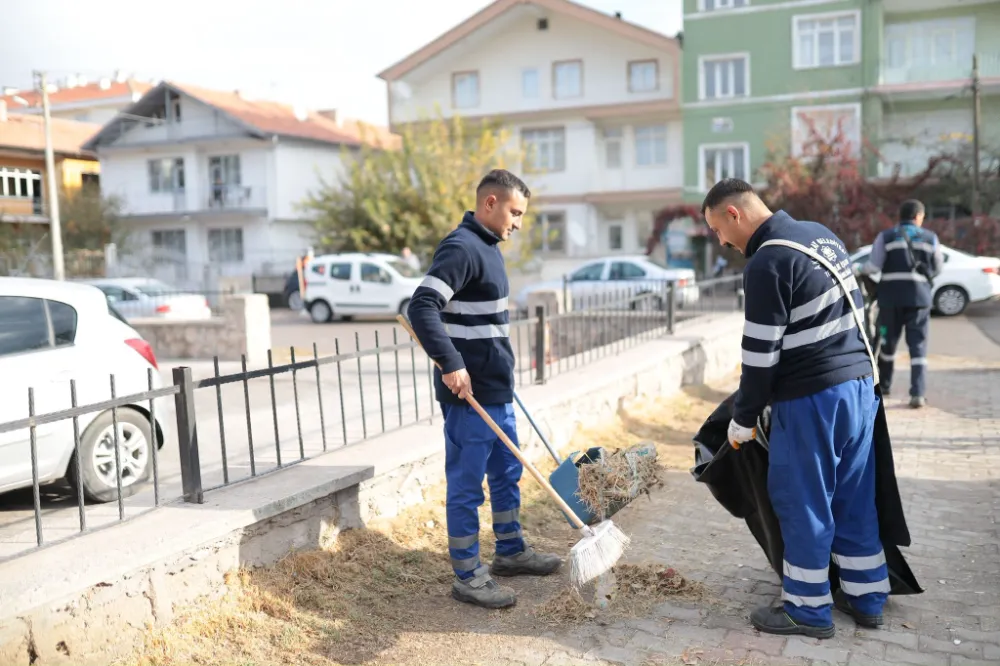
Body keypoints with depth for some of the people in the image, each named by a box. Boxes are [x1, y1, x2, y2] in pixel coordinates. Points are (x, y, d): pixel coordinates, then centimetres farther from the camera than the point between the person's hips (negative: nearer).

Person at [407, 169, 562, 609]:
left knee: (507, 473, 20)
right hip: (469, 393, -10)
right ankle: (467, 577, 13)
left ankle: (511, 552, 36)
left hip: (497, 390, 10)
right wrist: (451, 364, -30)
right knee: (466, 485, 1)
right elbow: (421, 307, -27)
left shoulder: (487, 247, 14)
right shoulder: (462, 248, -17)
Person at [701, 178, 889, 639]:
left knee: (802, 502, 3)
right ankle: (866, 597, 28)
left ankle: (808, 609, 15)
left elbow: (760, 352, -16)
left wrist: (743, 419, -5)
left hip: (811, 397, -9)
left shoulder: (767, 263, -17)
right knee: (854, 497, 17)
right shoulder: (821, 233, 11)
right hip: (859, 382, 9)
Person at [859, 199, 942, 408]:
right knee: (918, 345, 0)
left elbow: (873, 266, -7)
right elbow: (937, 269, 13)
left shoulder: (886, 236, 2)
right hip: (919, 296, 0)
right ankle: (918, 393, -8)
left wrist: (859, 269, 12)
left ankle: (884, 385, 29)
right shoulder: (930, 238, 8)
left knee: (888, 341, 15)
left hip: (891, 295, 0)